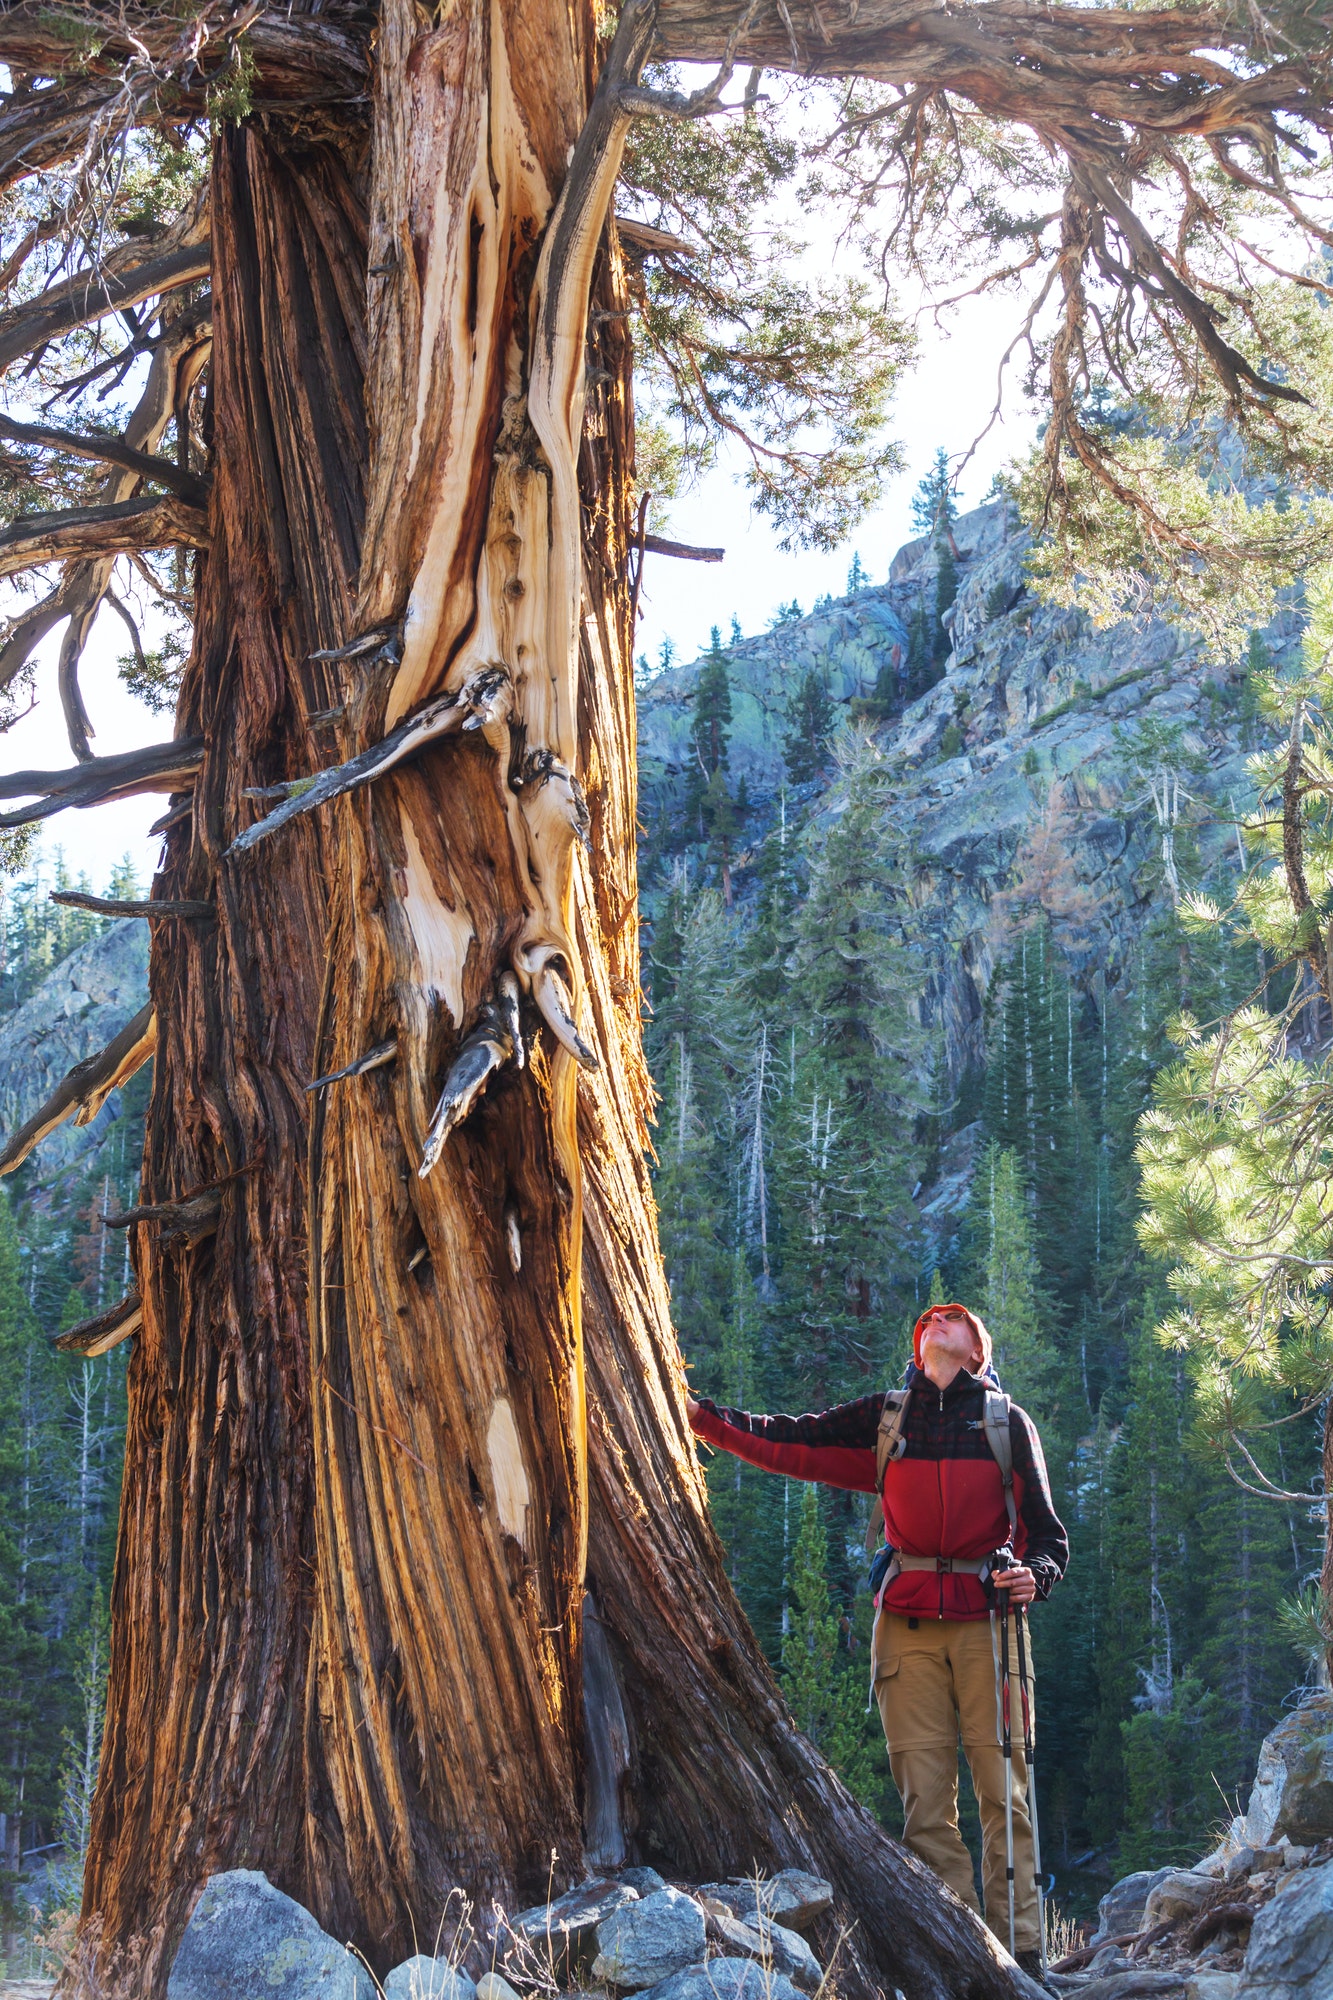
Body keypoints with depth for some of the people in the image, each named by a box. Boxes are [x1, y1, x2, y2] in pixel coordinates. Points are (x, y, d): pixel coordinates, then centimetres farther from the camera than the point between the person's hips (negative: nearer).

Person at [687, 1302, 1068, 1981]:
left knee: (1002, 1789, -6)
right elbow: (789, 1445, 12)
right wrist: (701, 1415, 2)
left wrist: (1034, 1573, -13)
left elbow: (1045, 1529, 9)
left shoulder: (1008, 1422, 12)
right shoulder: (883, 1419, 16)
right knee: (925, 1796, -4)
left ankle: (1020, 1952, -2)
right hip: (909, 1619, 1)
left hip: (987, 1614, -1)